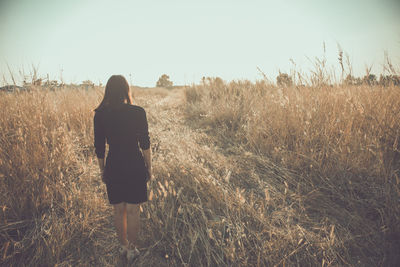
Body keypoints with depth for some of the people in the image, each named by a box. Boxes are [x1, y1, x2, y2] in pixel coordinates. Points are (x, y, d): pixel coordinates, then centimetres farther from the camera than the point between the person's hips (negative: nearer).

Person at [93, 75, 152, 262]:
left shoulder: (100, 115, -5)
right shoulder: (138, 112, -11)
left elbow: (99, 147, 1)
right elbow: (145, 144, -6)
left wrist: (102, 170, 14)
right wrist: (149, 168, 6)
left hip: (113, 167, 2)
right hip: (135, 166, -2)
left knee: (118, 211, 17)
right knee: (133, 211, 11)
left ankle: (123, 246, 34)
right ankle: (132, 249, 25)